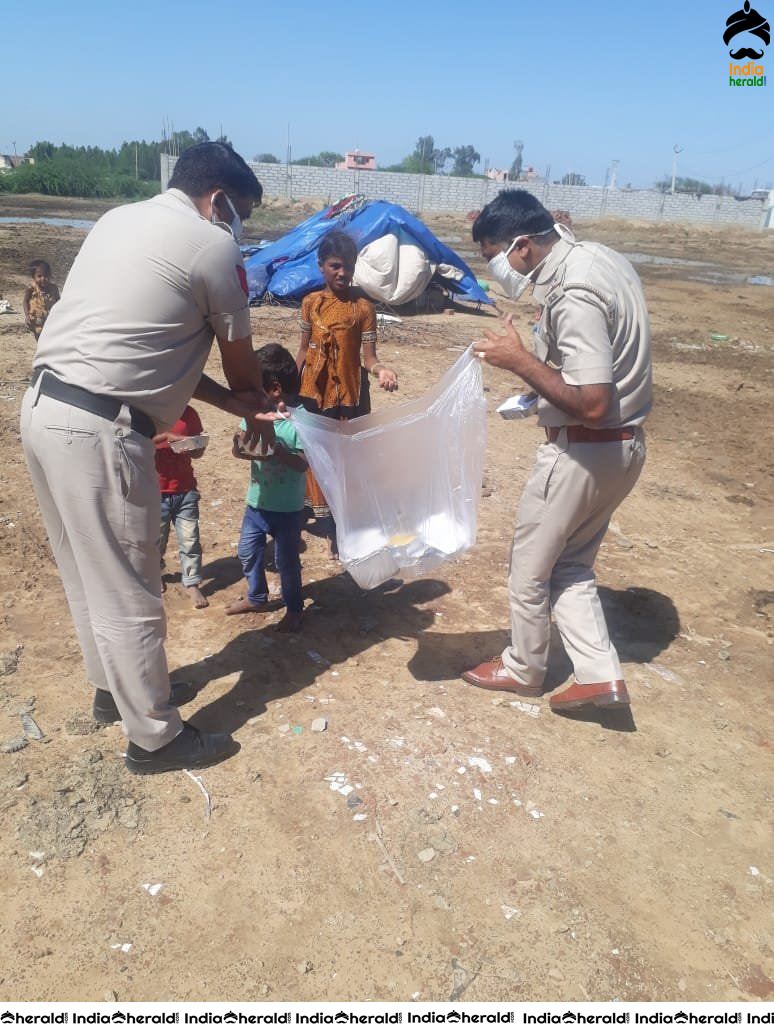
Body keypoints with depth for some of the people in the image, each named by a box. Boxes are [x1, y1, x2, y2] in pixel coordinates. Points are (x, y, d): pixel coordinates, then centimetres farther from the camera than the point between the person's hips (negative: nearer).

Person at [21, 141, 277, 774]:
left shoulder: (119, 220, 19)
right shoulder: (213, 247, -5)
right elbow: (240, 360, 6)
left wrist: (232, 404, 14)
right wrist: (259, 412, 26)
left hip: (45, 408, 9)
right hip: (98, 428, -9)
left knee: (90, 575, 22)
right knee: (127, 593, 3)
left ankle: (113, 688, 41)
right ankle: (156, 737, 20)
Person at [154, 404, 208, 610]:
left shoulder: (189, 413, 2)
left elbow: (198, 451, 10)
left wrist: (191, 448, -13)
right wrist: (166, 436, -31)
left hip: (185, 490, 2)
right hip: (156, 493, -2)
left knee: (190, 540, 2)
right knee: (156, 540, 14)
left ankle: (192, 584, 13)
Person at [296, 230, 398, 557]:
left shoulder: (364, 307, -8)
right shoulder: (310, 303, 1)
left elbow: (368, 355, -10)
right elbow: (304, 350, 7)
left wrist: (381, 370, -31)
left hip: (351, 393, -2)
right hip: (314, 392, 3)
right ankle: (330, 527, 17)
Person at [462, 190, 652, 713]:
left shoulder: (573, 296, -26)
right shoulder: (601, 256, 5)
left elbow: (593, 405, -30)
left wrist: (520, 361, -23)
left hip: (584, 451, -9)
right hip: (625, 445, 9)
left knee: (531, 566, 11)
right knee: (571, 565, 20)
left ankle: (524, 668, 31)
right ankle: (601, 674, 20)